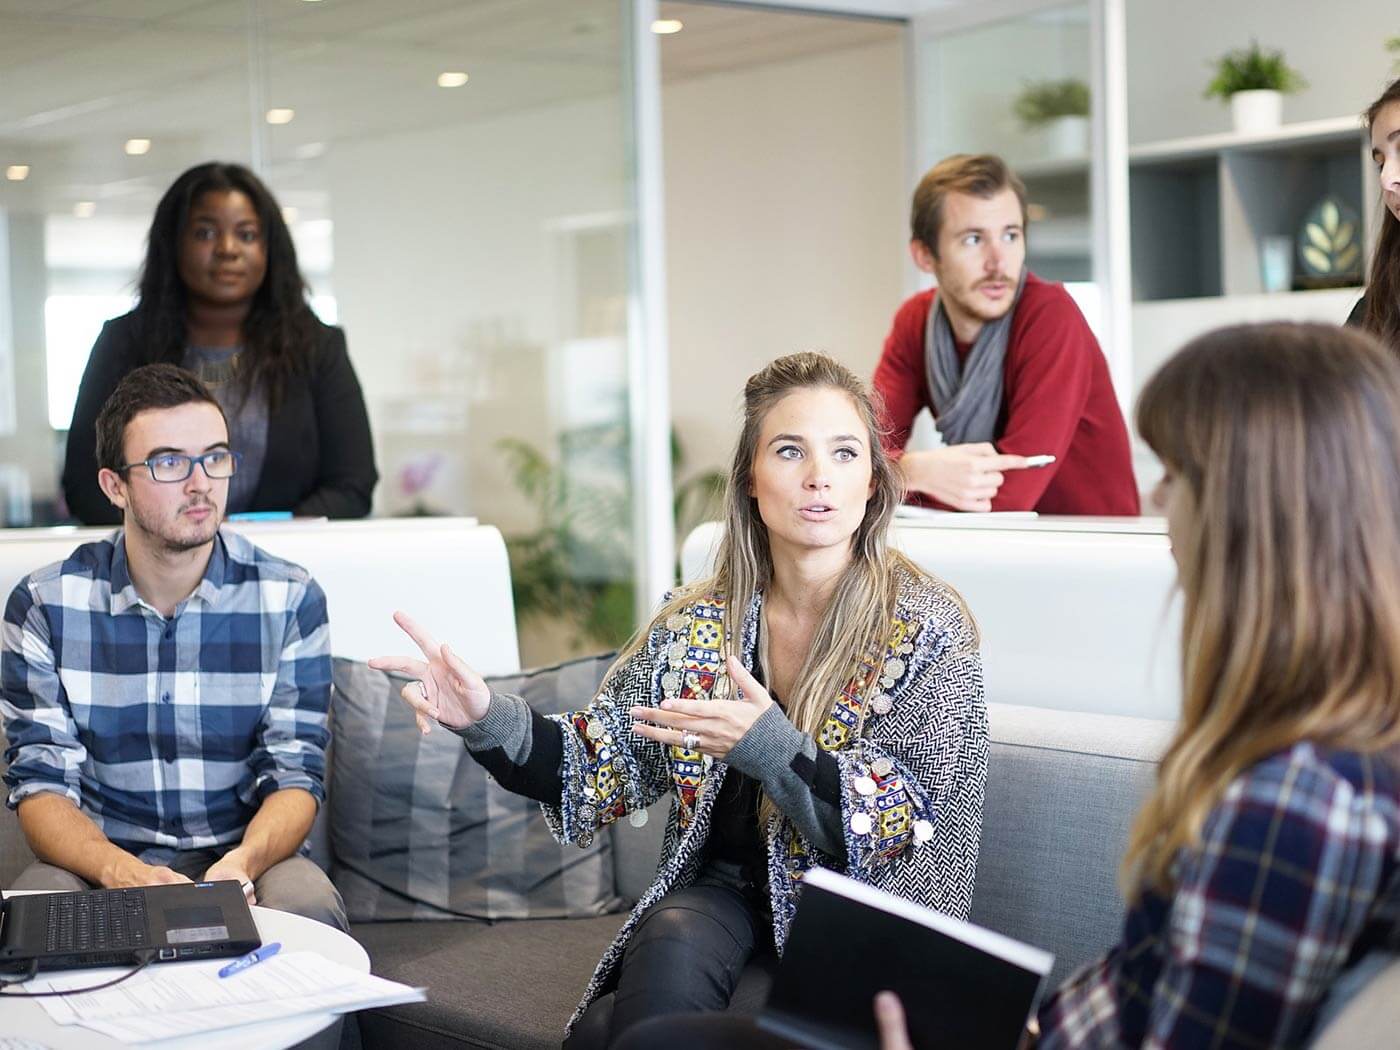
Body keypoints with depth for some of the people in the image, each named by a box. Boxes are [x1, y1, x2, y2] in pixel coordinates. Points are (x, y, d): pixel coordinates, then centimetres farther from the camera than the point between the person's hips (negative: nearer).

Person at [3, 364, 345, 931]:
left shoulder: (290, 600, -2)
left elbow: (295, 774, -4)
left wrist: (243, 862, -28)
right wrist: (118, 869, -28)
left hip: (248, 858, 0)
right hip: (99, 862, 0)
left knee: (307, 905, -33)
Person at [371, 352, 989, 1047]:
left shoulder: (927, 629, -8)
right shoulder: (695, 624, 3)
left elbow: (909, 829, -13)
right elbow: (602, 771, 4)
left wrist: (770, 747, -28)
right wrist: (488, 720, -15)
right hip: (721, 894, 3)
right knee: (672, 949, -32)